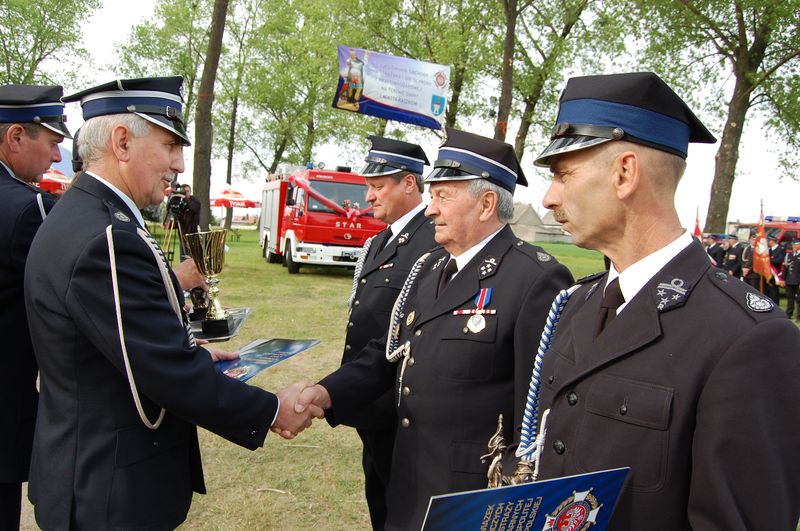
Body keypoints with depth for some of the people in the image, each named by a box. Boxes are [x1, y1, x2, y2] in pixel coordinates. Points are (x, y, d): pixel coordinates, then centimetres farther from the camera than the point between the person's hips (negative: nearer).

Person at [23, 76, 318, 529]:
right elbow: (172, 374, -27)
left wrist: (193, 354, 9)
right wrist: (272, 412, -17)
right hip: (113, 492, -9)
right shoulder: (106, 239, -28)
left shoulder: (81, 217, 5)